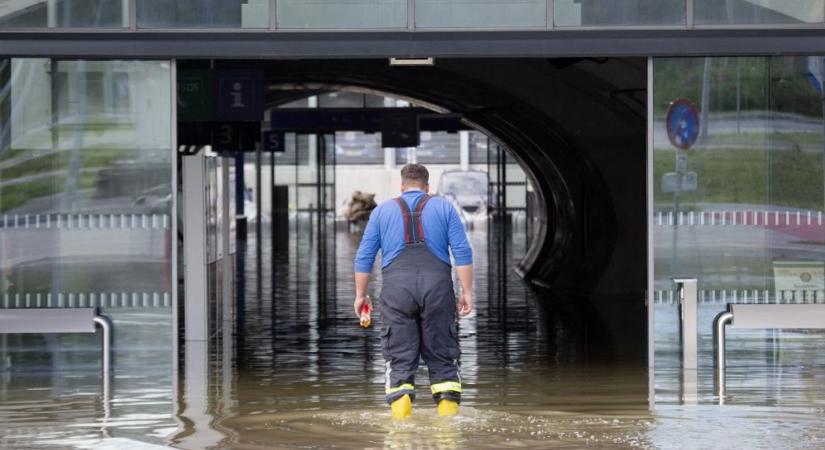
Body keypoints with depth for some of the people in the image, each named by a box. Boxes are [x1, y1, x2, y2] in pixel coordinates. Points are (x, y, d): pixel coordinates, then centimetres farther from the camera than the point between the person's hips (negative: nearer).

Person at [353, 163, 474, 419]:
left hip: (397, 287, 0)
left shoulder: (382, 211, 15)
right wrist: (467, 292, 4)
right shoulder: (443, 208, 13)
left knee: (400, 359, 0)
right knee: (442, 356, 8)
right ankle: (448, 413, 1)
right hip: (437, 285, 0)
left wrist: (360, 295, 16)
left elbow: (364, 256, 11)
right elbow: (462, 252, 3)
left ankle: (401, 416, -14)